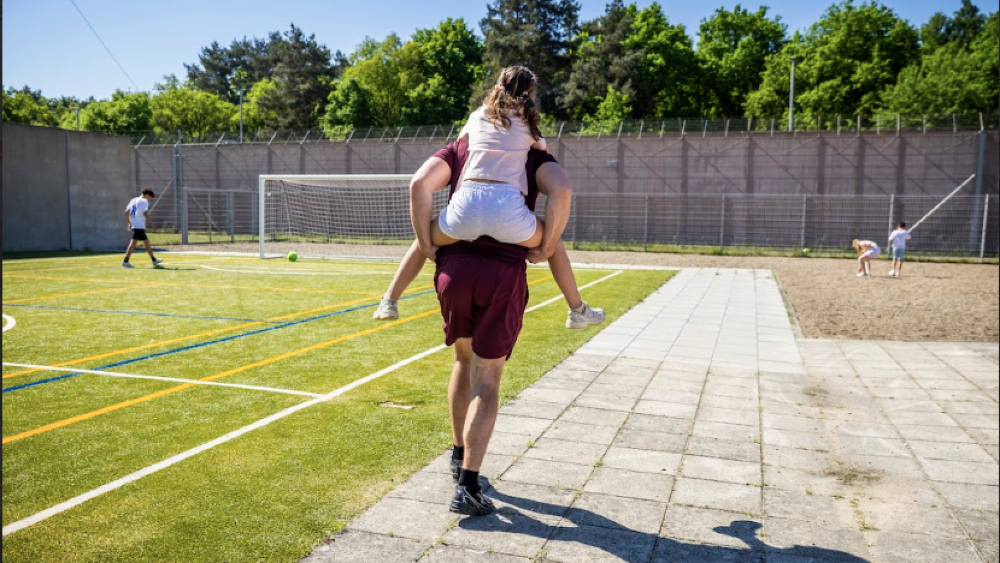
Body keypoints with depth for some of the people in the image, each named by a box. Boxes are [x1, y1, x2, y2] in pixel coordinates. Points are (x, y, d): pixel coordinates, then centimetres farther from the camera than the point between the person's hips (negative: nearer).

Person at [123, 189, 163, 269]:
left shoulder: (133, 200, 20)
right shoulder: (144, 201, -5)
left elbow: (126, 212, 18)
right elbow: (145, 213, -16)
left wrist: (129, 223, 21)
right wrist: (151, 224, -13)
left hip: (133, 225, 9)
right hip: (139, 226, -9)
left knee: (146, 241, 15)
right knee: (133, 242, -8)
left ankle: (154, 260, 21)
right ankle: (126, 261, -13)